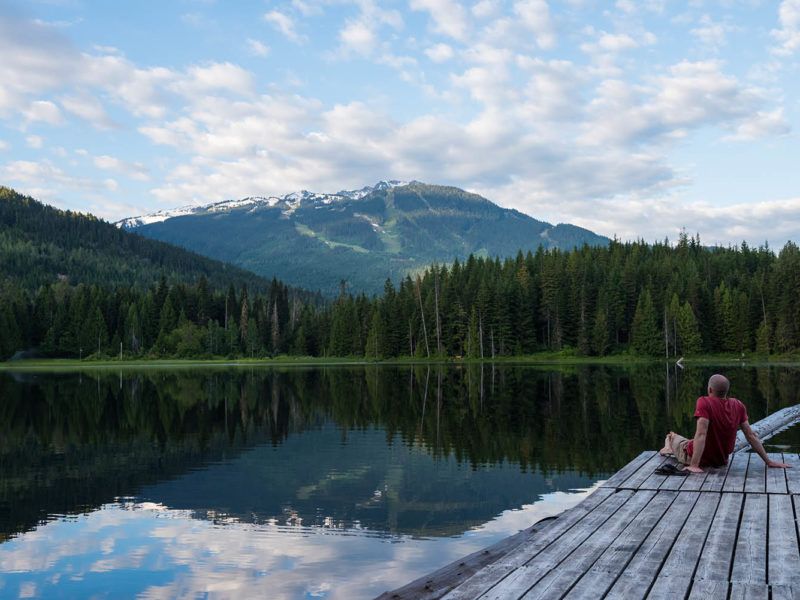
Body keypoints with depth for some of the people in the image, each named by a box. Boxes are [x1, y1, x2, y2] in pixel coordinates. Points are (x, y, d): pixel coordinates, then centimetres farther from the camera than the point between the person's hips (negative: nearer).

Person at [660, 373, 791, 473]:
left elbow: (701, 434, -35)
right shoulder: (738, 405, -10)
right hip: (721, 460, 5)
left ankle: (669, 448, 53)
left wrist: (694, 465, -37)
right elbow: (751, 435, -8)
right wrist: (768, 461, -2)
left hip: (702, 460, -5)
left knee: (671, 437, 26)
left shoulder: (704, 402, -27)